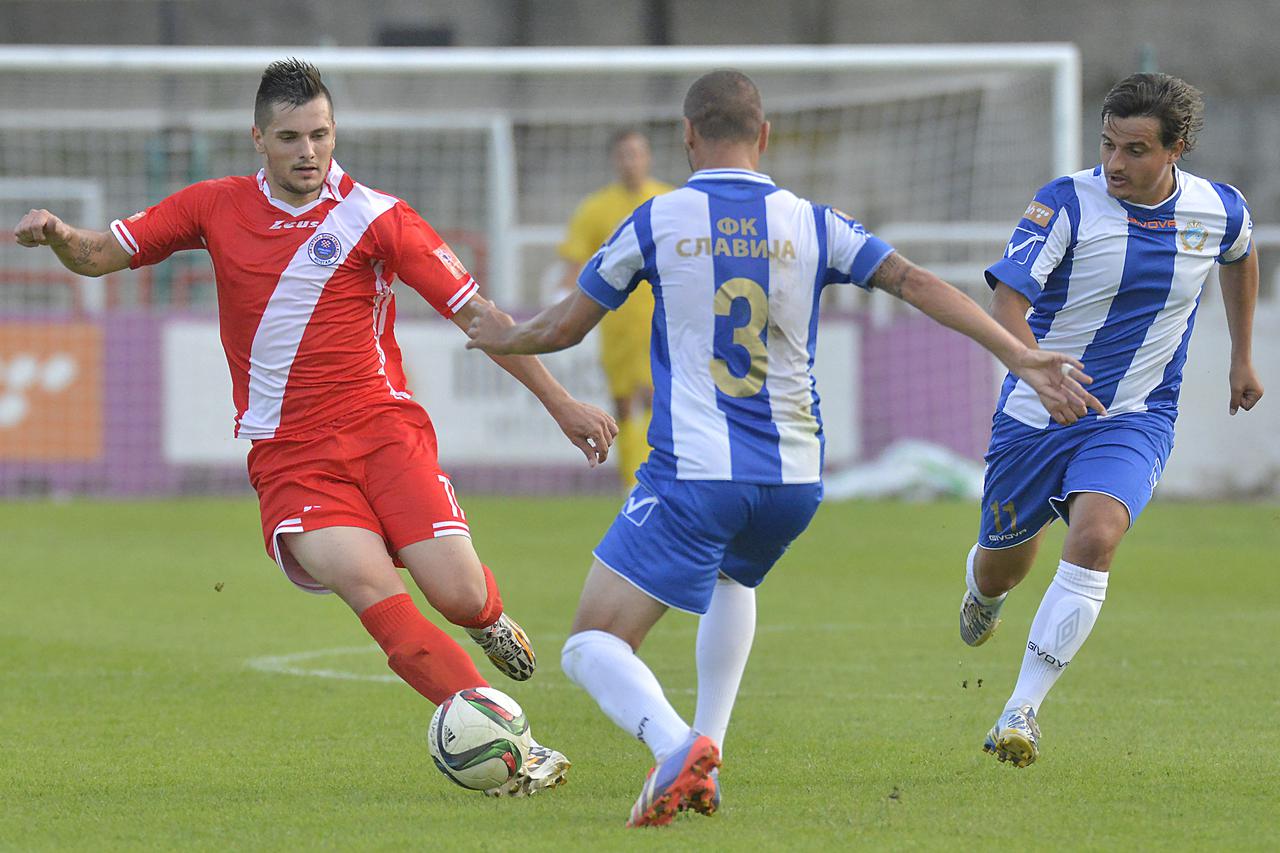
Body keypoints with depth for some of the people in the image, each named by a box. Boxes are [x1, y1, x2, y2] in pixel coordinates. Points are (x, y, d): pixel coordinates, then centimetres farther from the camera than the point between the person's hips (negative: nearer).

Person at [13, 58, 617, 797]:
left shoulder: (375, 217, -2)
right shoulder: (216, 208, 7)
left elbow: (474, 312, -1)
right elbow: (101, 255, 15)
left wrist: (560, 402, -4)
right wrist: (58, 235, -9)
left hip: (384, 430, -1)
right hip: (288, 458, 1)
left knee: (460, 596, -14)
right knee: (368, 584, -25)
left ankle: (491, 619, 27)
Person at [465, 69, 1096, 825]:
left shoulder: (658, 222, 0)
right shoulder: (810, 224, 4)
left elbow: (565, 328, 8)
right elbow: (916, 283, -4)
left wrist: (505, 337, 30)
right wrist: (1020, 356, -4)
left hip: (695, 474, -4)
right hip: (796, 479, 4)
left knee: (593, 646, -3)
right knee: (732, 577, 37)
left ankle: (676, 747, -32)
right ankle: (706, 760, 26)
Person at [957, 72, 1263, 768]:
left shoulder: (1219, 210, -4)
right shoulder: (1068, 202, -15)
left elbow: (1240, 257, 22)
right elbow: (1007, 300, -24)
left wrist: (1242, 357, 28)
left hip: (1134, 417, 0)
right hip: (1035, 414, 0)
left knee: (1094, 538, -27)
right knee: (1003, 568, 12)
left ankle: (1021, 712, -23)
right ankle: (981, 593, 53)